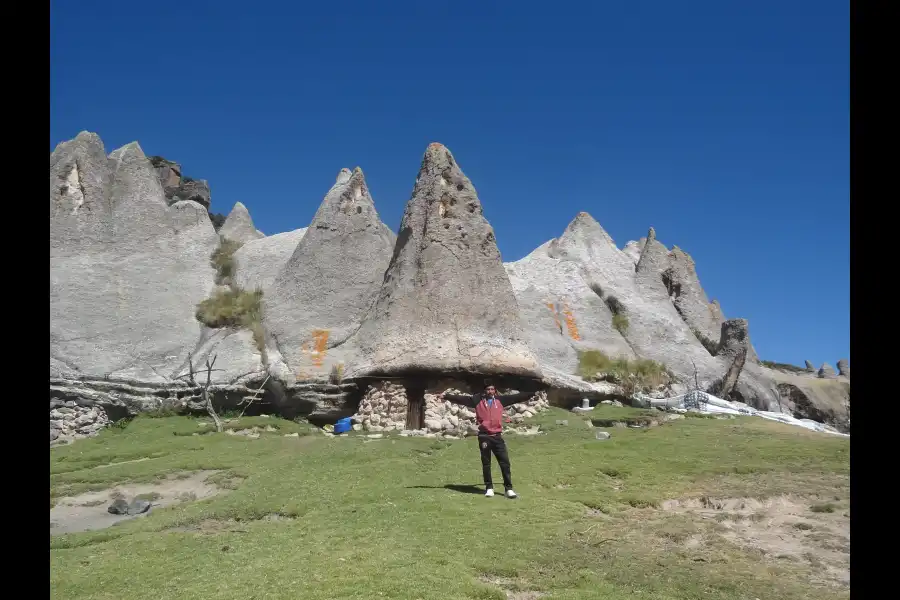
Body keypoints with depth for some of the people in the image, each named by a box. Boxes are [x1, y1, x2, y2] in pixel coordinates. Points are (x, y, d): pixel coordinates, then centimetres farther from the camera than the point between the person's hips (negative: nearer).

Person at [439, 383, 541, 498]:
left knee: (505, 462, 0)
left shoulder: (500, 400, 8)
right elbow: (461, 399, -4)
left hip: (497, 436, 2)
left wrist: (533, 393, 12)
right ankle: (489, 488, 19)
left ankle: (509, 488, 8)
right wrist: (446, 396, -11)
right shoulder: (477, 400, 2)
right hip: (484, 437, -2)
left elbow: (517, 397, 11)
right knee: (486, 463, 7)